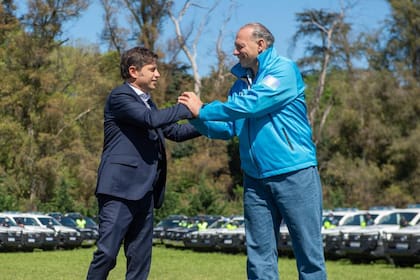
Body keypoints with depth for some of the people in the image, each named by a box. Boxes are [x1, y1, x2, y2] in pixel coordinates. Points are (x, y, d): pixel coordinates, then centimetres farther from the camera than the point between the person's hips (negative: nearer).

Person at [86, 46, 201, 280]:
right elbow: (152, 119, -20)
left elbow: (174, 131, 24)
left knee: (140, 258, 8)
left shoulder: (146, 102, 22)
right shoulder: (120, 96, -6)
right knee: (107, 253, -10)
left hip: (143, 192, 9)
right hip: (120, 189, -9)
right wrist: (187, 108, -10)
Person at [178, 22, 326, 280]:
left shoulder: (284, 70, -8)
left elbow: (251, 105, -19)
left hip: (295, 174, -6)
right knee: (259, 254, 8)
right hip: (256, 179, 7)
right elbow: (228, 129, 12)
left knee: (309, 251, 0)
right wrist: (198, 119, -5)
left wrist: (203, 111, -11)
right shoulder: (241, 82, 13)